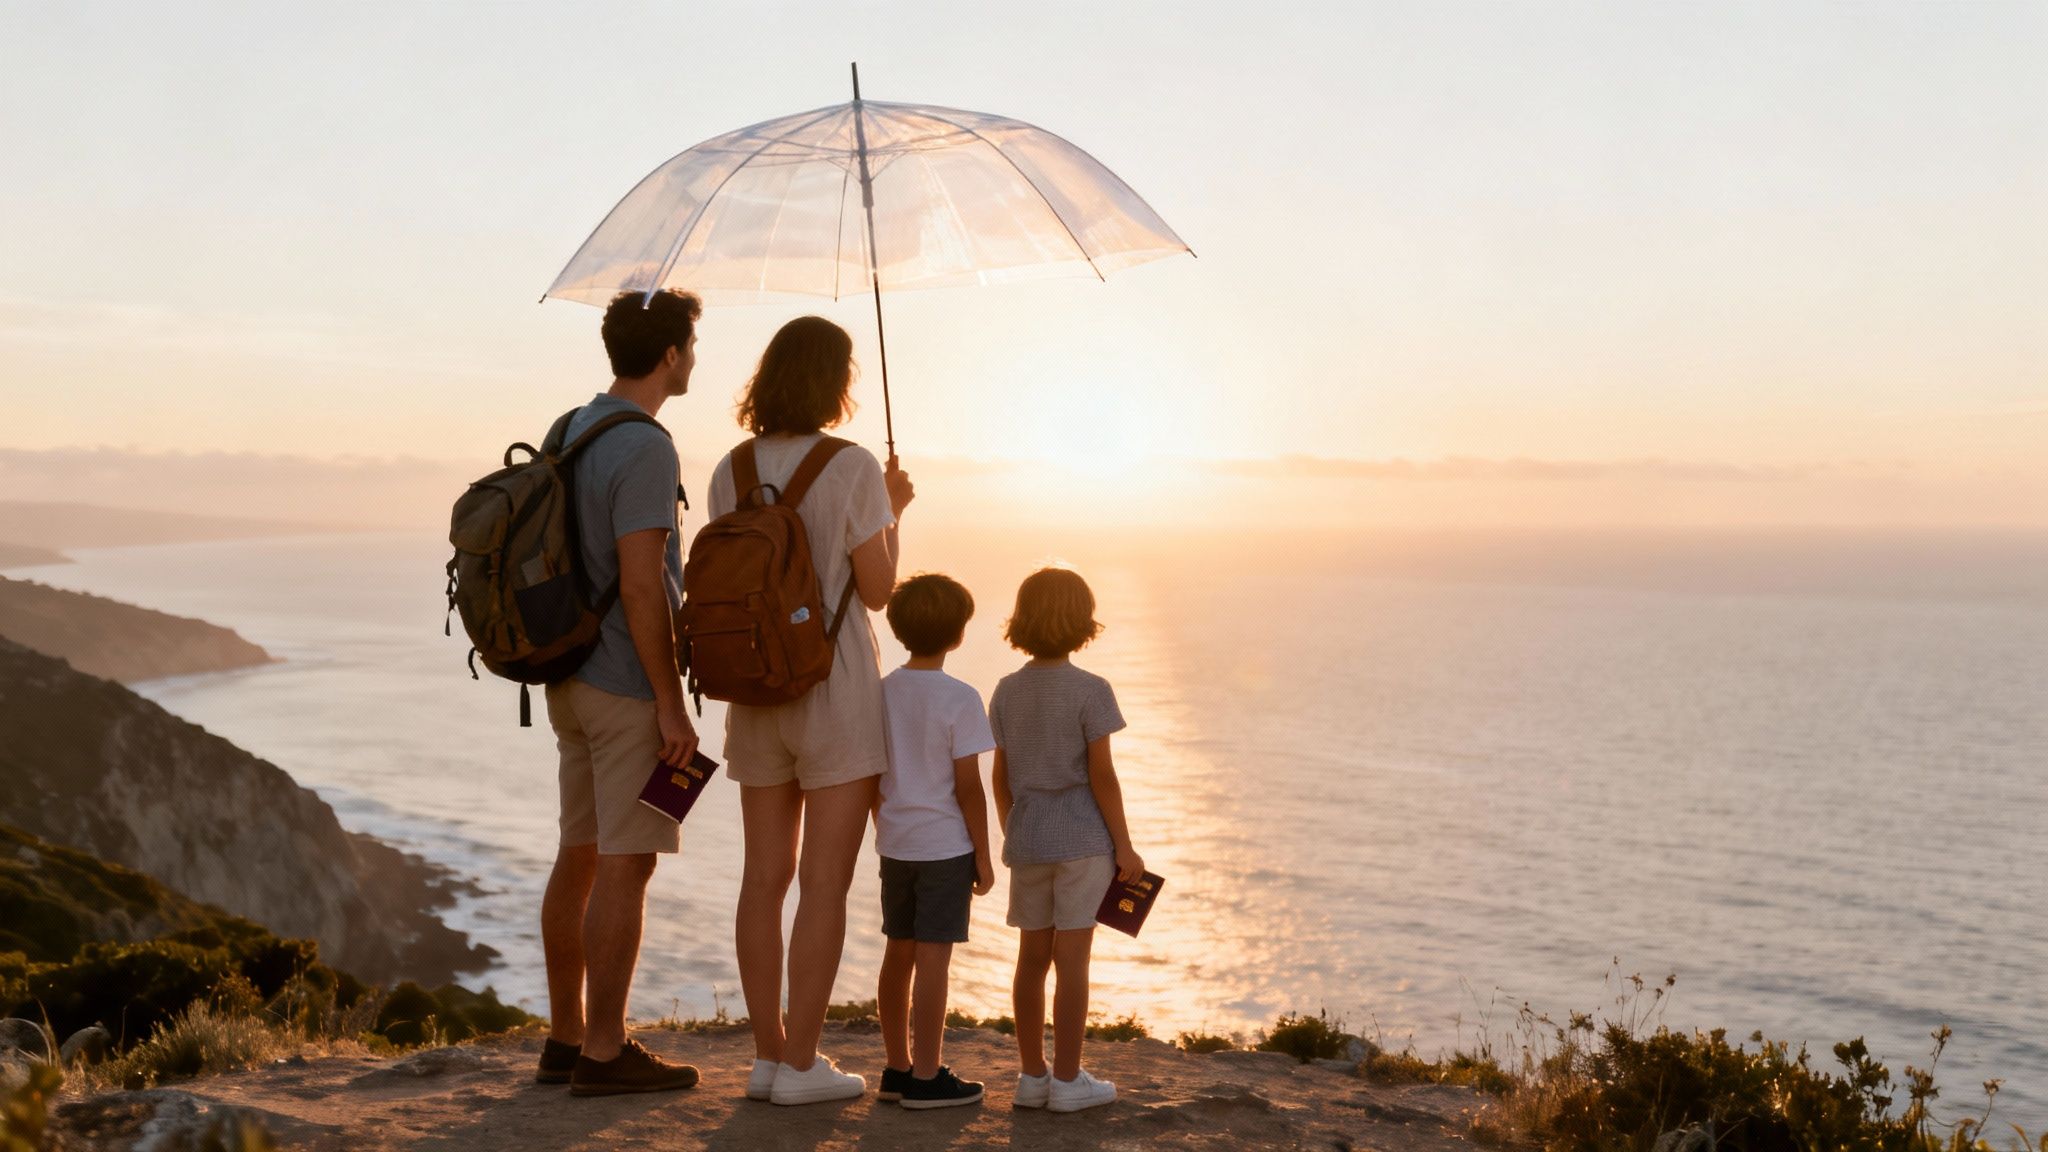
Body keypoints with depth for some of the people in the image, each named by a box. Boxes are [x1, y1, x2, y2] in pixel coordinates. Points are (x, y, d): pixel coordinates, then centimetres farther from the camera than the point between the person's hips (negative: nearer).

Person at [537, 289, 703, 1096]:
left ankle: (566, 1040, 19)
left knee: (581, 856, 12)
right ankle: (605, 1053, 2)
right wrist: (671, 706, -18)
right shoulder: (645, 450, -17)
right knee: (627, 865, -3)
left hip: (572, 680, 9)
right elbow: (641, 586, -22)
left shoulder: (576, 432, 12)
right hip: (628, 687, -9)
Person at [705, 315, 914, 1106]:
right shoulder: (852, 469, -12)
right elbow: (878, 590, -8)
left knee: (766, 877, 9)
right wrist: (893, 513, 8)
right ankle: (800, 1063, 4)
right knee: (826, 883, 0)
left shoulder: (731, 472, 4)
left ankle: (767, 1055, 15)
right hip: (835, 690, -5)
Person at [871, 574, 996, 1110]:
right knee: (933, 959, -2)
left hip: (896, 844, 6)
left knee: (899, 955, 13)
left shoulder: (882, 692, 3)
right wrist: (983, 855, -4)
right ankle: (926, 1078, 3)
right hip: (945, 845, -6)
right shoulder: (960, 699, -13)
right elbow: (968, 786, -13)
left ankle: (897, 1068, 23)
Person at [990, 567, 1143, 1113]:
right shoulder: (1090, 691, -11)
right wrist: (1125, 845, -4)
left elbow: (1001, 776, 9)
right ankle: (1067, 1080, 5)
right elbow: (1101, 776, -11)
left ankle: (1032, 1074, 17)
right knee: (1072, 959, 0)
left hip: (1027, 840, 5)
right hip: (1082, 841, -5)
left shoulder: (1007, 691, 4)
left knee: (1032, 957, 10)